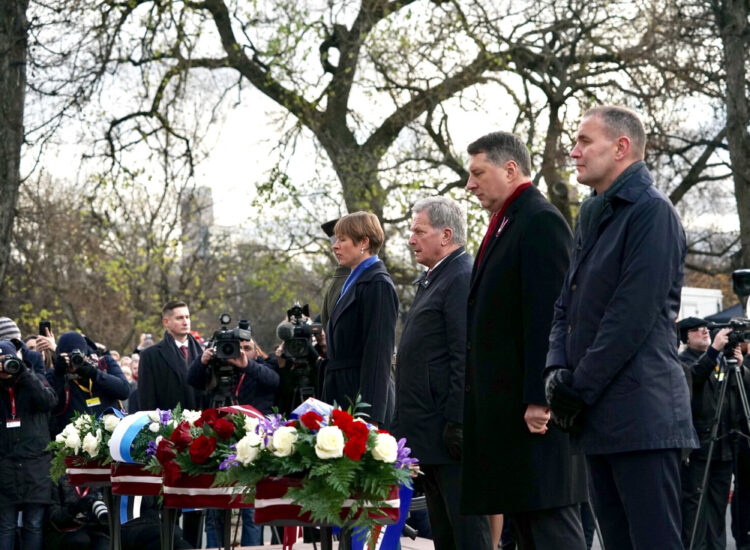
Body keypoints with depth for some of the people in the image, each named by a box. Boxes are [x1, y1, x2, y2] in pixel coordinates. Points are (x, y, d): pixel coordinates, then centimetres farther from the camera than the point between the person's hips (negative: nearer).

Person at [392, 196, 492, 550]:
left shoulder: (463, 280, -13)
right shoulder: (431, 279, 19)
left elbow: (466, 358, -20)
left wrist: (456, 423, -23)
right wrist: (406, 424, 19)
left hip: (447, 430, -11)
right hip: (427, 432, 11)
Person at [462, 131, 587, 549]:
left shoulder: (541, 222, -11)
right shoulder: (507, 224, 19)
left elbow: (547, 315, -19)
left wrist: (539, 398, -23)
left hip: (533, 406, -10)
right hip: (506, 404, 10)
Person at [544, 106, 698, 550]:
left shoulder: (652, 212, -9)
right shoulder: (592, 214, 19)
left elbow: (632, 316, -16)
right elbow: (568, 304, 19)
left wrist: (579, 388, -13)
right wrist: (558, 370, 1)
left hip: (641, 414, -9)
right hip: (601, 420, 9)